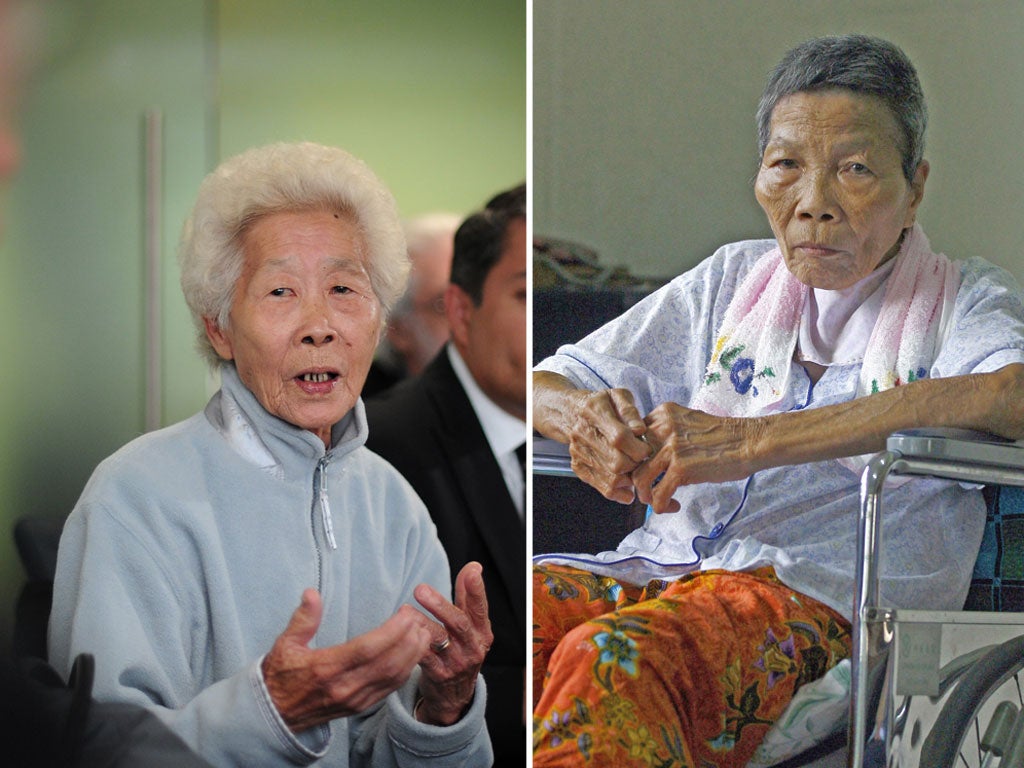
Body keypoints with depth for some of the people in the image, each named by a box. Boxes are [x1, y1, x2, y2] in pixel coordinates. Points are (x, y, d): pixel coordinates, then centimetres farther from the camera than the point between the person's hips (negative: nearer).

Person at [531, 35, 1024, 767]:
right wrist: (587, 417, -4)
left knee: (610, 659, -40)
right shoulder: (734, 280, 28)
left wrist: (754, 441, -19)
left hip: (823, 594, -4)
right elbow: (554, 382, 25)